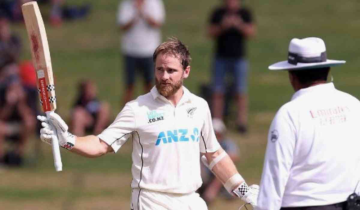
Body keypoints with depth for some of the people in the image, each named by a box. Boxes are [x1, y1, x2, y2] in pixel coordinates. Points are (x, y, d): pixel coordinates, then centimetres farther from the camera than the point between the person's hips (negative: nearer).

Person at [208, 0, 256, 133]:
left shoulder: (245, 13, 3)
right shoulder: (218, 13, 5)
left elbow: (251, 32, -4)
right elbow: (211, 33, 2)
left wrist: (239, 25, -19)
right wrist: (222, 26, -15)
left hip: (239, 58, -1)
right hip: (221, 57, 1)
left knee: (241, 92, -3)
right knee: (217, 92, 0)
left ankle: (242, 122, 2)